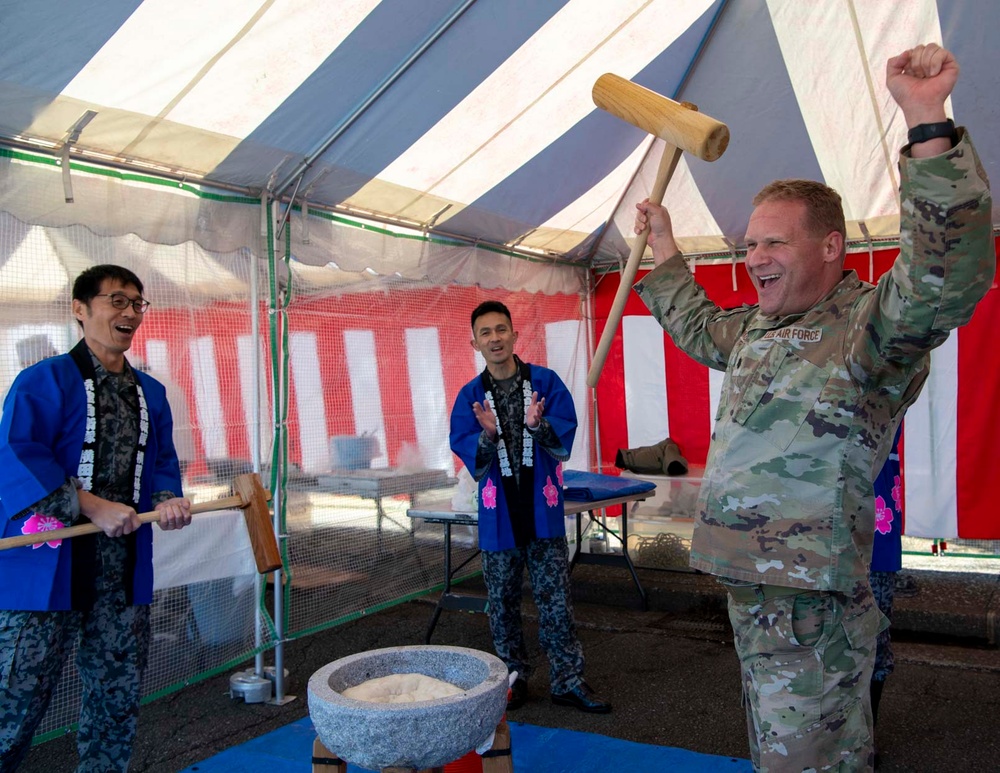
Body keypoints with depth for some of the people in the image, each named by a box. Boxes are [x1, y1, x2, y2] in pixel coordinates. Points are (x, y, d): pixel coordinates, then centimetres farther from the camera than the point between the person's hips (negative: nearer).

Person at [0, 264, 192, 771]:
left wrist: (167, 500, -6)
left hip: (125, 569, 6)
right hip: (46, 565, -6)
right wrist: (94, 507, -21)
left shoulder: (151, 394, 13)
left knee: (117, 693, 14)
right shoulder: (45, 380, -6)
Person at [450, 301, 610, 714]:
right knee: (502, 600, 11)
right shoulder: (470, 396, 0)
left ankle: (568, 680, 16)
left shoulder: (546, 382, -2)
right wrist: (487, 436, -26)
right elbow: (467, 454, -5)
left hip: (543, 509, -1)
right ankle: (513, 677, 26)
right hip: (498, 513, 1)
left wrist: (538, 425, -27)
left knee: (555, 598, 4)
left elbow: (564, 439, -8)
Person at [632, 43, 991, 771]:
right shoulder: (762, 328, 14)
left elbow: (949, 276, -35)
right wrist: (663, 244, 38)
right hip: (752, 588, 9)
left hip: (812, 606, -9)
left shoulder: (867, 327, -14)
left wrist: (928, 121, -41)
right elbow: (700, 327, 35)